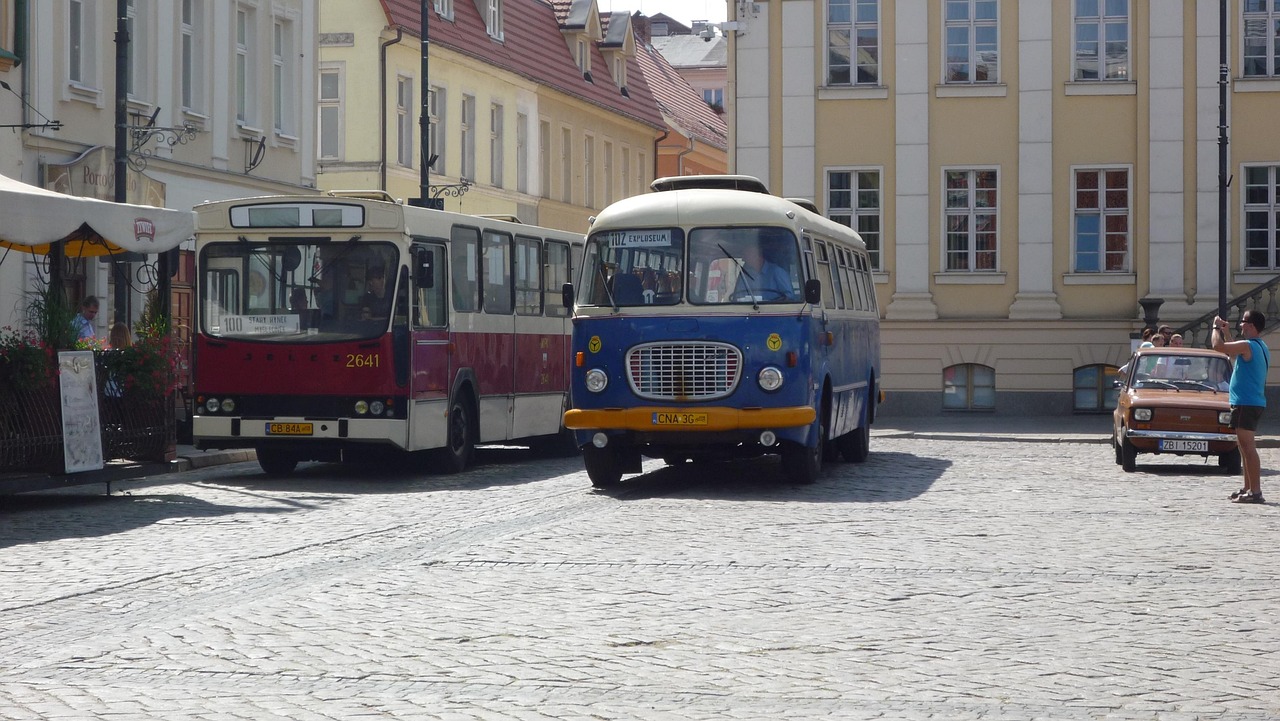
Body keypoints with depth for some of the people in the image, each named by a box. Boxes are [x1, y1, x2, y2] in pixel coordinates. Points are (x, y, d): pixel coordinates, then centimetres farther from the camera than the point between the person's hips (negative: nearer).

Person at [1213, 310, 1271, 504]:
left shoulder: (1248, 346, -16)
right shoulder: (1261, 348, 16)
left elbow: (1218, 346, -19)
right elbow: (1233, 355, 32)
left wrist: (1216, 328, -2)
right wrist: (1226, 333, 30)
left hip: (1245, 405, -10)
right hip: (1254, 403, 10)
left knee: (1248, 447, -11)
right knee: (1245, 447, 17)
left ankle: (1255, 492, -14)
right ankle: (1248, 488, 23)